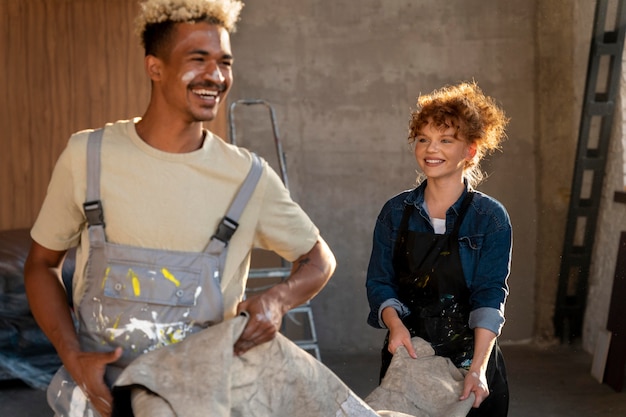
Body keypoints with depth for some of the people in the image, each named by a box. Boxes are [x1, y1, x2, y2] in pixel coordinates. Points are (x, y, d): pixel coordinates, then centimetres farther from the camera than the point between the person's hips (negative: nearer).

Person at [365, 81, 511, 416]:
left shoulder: (490, 218, -6)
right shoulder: (396, 212, 2)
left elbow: (490, 294, -13)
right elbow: (379, 281, 0)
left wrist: (478, 367, -24)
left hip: (469, 358, -2)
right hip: (407, 353, 2)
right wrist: (395, 324, -21)